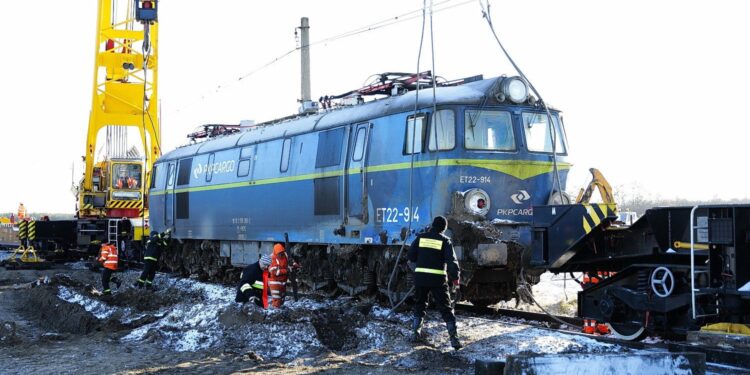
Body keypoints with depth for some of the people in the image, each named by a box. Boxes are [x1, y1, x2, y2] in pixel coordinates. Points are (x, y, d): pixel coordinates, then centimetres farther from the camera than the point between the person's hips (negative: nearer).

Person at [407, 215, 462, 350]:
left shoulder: (421, 238, 6)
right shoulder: (444, 241, -1)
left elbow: (410, 258, 8)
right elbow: (451, 261, -7)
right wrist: (455, 278, 5)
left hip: (420, 278, 2)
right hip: (438, 279, -2)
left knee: (419, 305, 22)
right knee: (446, 309, 3)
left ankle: (416, 331, 22)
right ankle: (454, 338, -3)